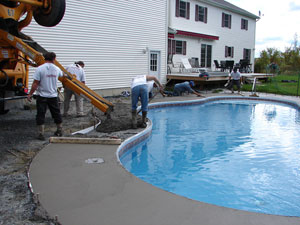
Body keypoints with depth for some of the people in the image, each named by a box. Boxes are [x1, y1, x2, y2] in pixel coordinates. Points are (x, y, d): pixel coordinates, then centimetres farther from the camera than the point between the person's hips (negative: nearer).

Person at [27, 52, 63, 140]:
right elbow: (62, 75, 25)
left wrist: (30, 94, -3)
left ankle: (41, 134, 3)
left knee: (40, 115, 3)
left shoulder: (40, 69, -12)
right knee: (56, 114, 15)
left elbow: (35, 83, -13)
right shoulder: (57, 69, 1)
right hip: (53, 96, 3)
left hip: (42, 96, -3)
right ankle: (60, 131, 27)